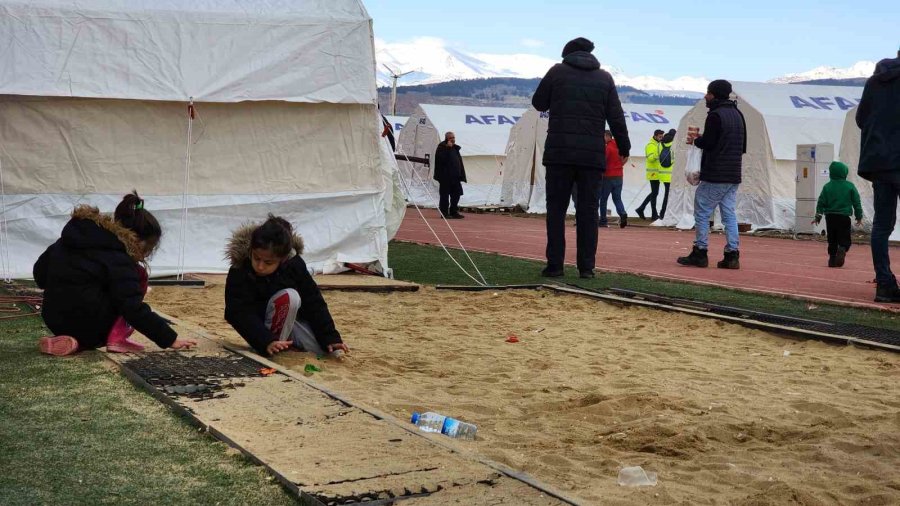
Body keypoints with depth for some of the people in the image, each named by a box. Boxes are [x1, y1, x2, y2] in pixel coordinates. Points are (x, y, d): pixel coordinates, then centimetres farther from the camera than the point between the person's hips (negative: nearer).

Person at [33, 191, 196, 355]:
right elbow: (134, 310, -17)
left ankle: (76, 342, 10)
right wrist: (171, 339, -13)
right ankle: (117, 339, -8)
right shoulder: (118, 261, -12)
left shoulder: (75, 236, 11)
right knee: (138, 276, 5)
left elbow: (40, 272, 17)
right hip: (89, 328, -8)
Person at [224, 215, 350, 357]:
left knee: (335, 351, -10)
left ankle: (288, 341, 13)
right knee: (289, 297, -34)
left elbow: (314, 302, -10)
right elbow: (239, 314, -29)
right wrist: (266, 341, -42)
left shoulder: (295, 265, -16)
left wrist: (330, 337, -16)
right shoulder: (238, 272, -25)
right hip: (260, 326, -5)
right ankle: (273, 351, -22)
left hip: (293, 320, 5)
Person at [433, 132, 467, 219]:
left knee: (456, 194, 9)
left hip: (455, 176, 8)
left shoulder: (455, 148, 18)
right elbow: (441, 158, -23)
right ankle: (444, 213, 1)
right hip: (445, 176, -8)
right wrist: (447, 148, -24)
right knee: (445, 195, -3)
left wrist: (461, 175, 14)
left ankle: (454, 212, 18)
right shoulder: (442, 147, -5)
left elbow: (459, 162, 21)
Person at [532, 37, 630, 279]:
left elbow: (538, 103, 13)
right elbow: (616, 117, 7)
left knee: (556, 208, 3)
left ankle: (555, 264, -1)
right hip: (593, 154, 1)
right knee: (588, 210, 4)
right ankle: (586, 266, 2)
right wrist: (624, 147, 15)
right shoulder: (605, 78, 9)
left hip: (560, 151, -1)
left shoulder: (557, 71, 4)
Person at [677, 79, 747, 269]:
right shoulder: (738, 115, 15)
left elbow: (707, 143, -17)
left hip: (714, 176, -8)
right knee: (729, 214, 8)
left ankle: (700, 253, 1)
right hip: (734, 176, 8)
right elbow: (743, 147, 18)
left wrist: (697, 140, 2)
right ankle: (732, 254, 4)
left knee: (702, 213, 0)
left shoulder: (715, 115, -12)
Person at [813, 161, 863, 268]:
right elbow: (856, 202, 2)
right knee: (844, 239, 3)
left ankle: (832, 259, 7)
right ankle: (842, 249, -26)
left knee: (832, 240, 12)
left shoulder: (827, 186, 0)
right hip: (844, 217, -2)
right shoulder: (850, 186, -2)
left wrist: (818, 216, 9)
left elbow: (821, 202, 1)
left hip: (830, 217, 2)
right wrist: (859, 217, 11)